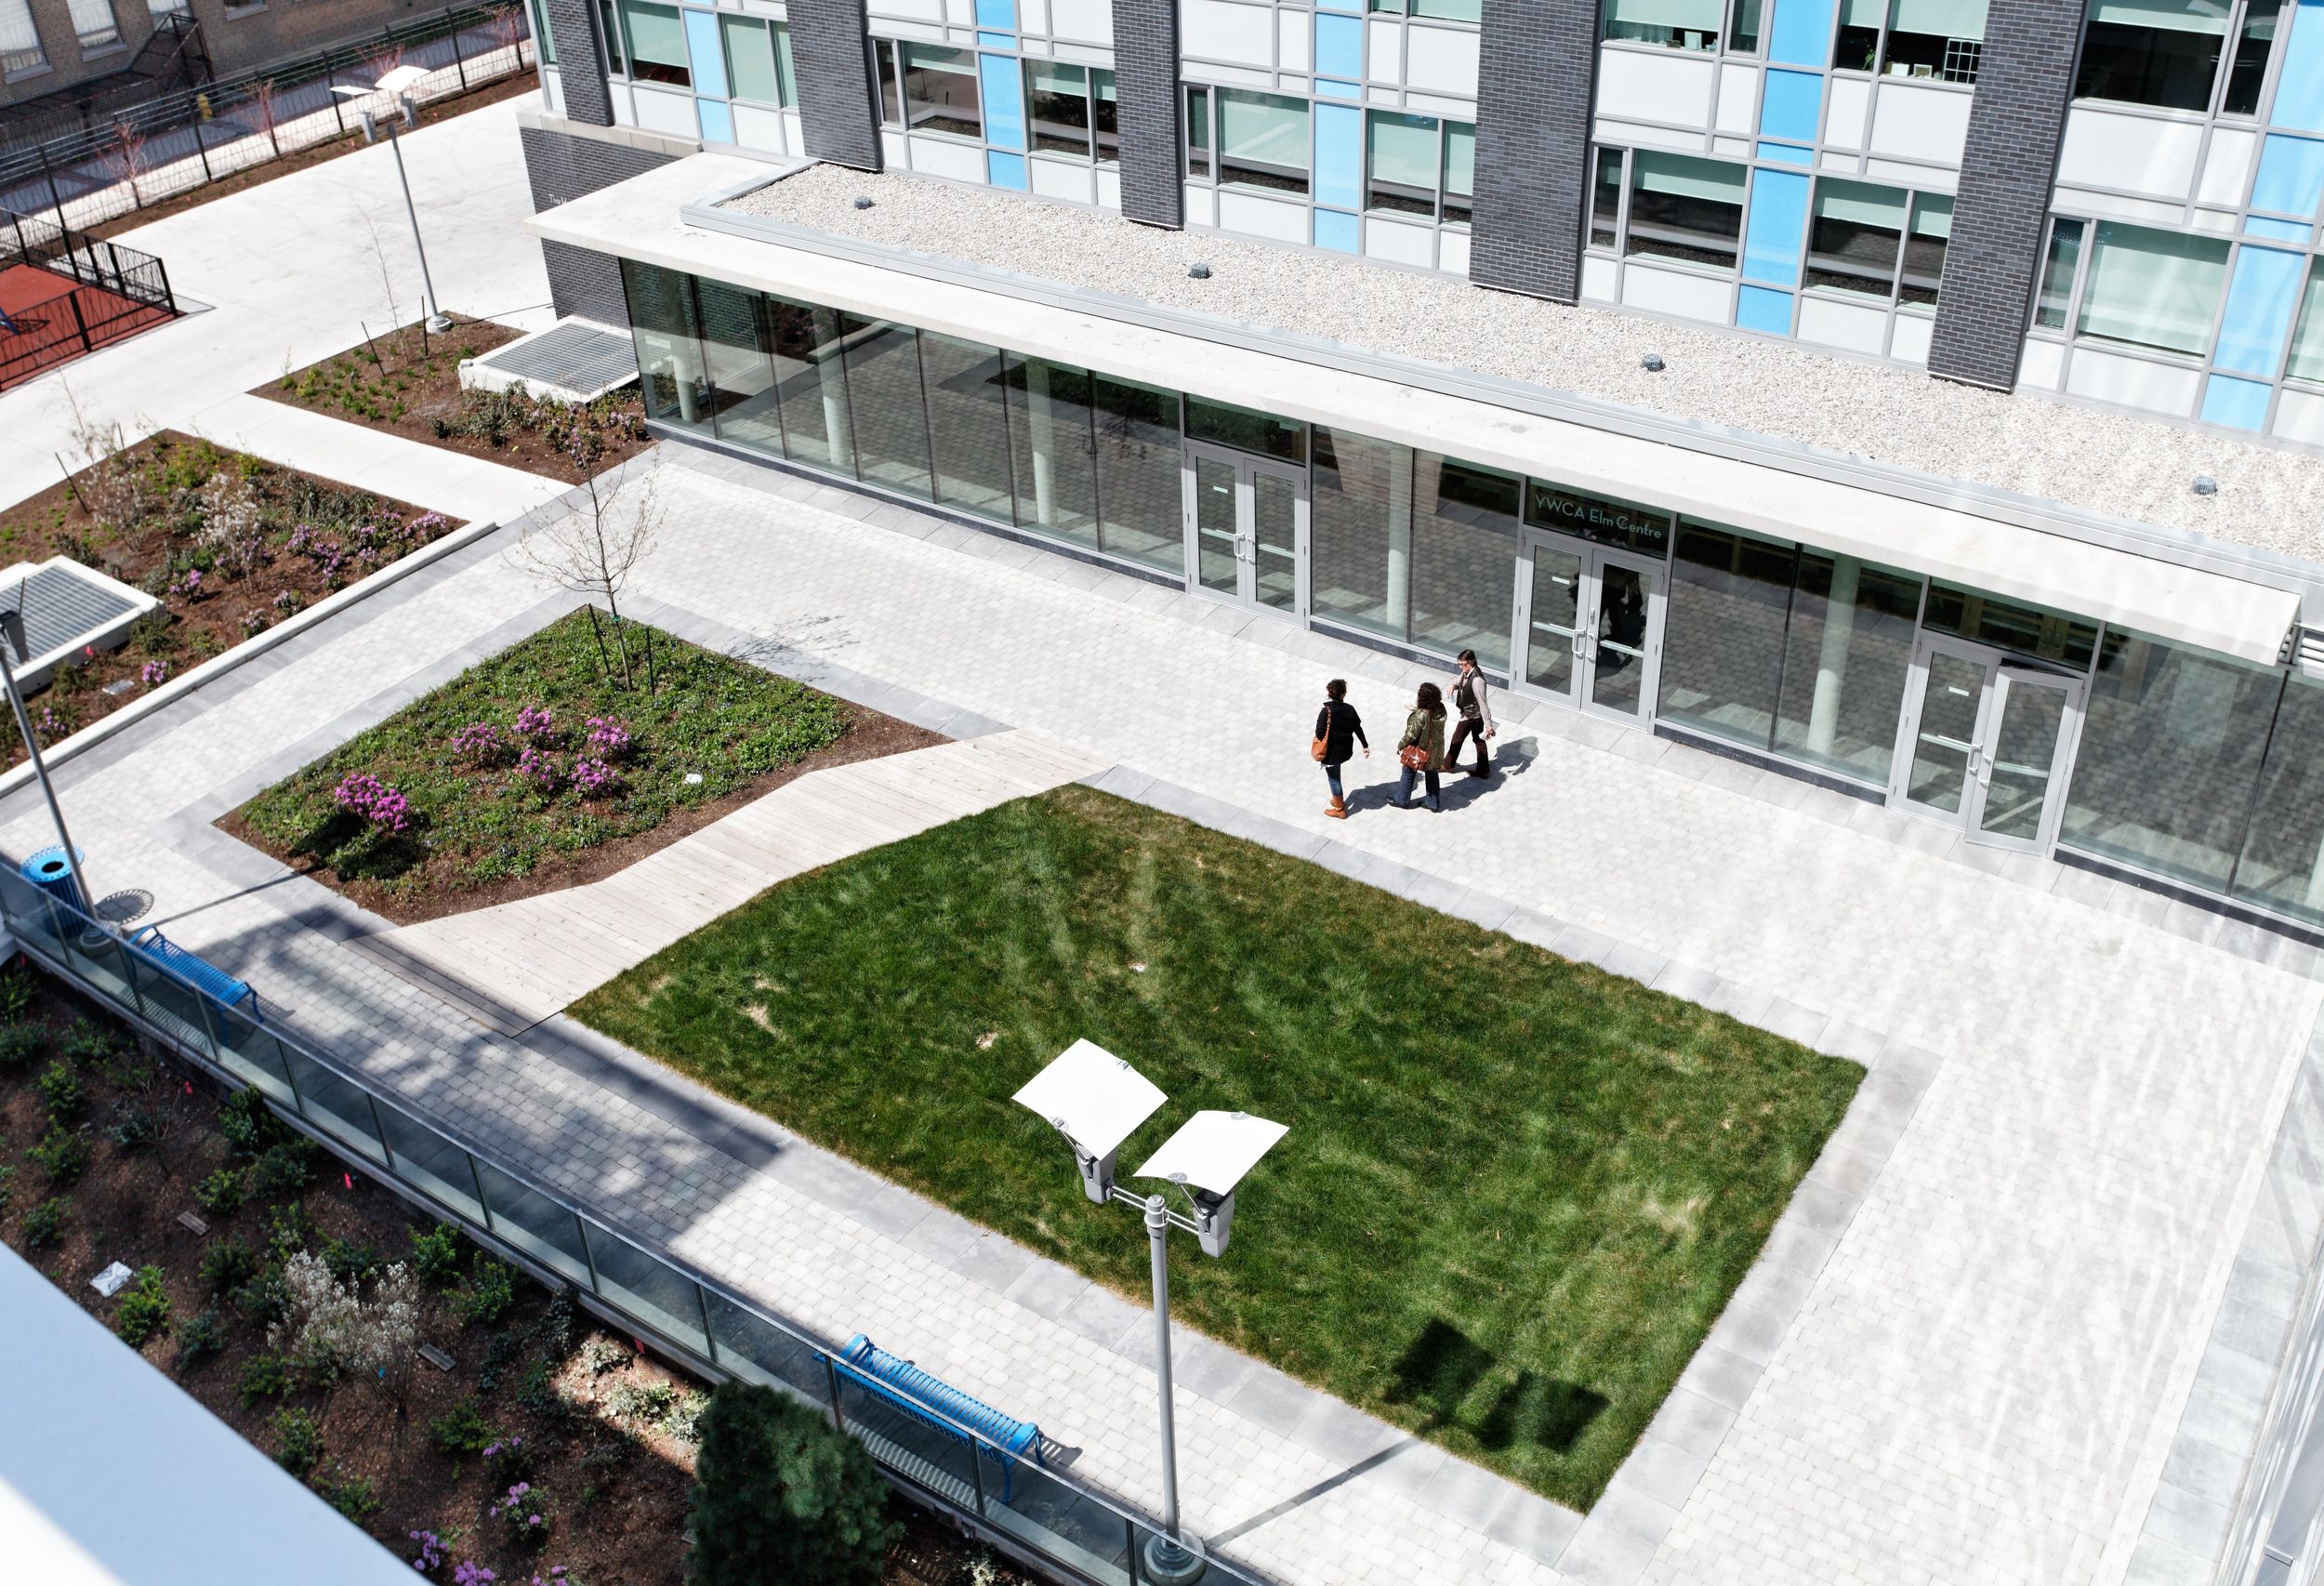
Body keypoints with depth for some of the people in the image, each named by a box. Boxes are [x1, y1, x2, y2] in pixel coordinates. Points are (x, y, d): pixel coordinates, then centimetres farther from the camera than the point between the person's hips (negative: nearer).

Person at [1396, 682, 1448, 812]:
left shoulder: (1421, 715, -34)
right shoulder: (1441, 709, -14)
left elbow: (1411, 735, -24)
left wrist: (1400, 745, -8)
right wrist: (1416, 709, 7)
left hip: (1420, 751, -6)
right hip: (1436, 749, 6)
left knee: (1408, 774, 18)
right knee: (1432, 774, 23)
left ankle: (1402, 801, 35)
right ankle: (1434, 803, 35)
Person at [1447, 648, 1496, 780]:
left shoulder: (1477, 680, -33)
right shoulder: (1466, 673, -5)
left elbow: (1483, 703, -32)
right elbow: (1459, 680, 19)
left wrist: (1488, 725, -29)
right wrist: (1453, 685, -8)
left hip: (1470, 716, -9)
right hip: (1476, 715, 9)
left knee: (1457, 739, 13)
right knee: (1479, 740, 18)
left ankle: (1447, 764, 35)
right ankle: (1483, 770, 30)